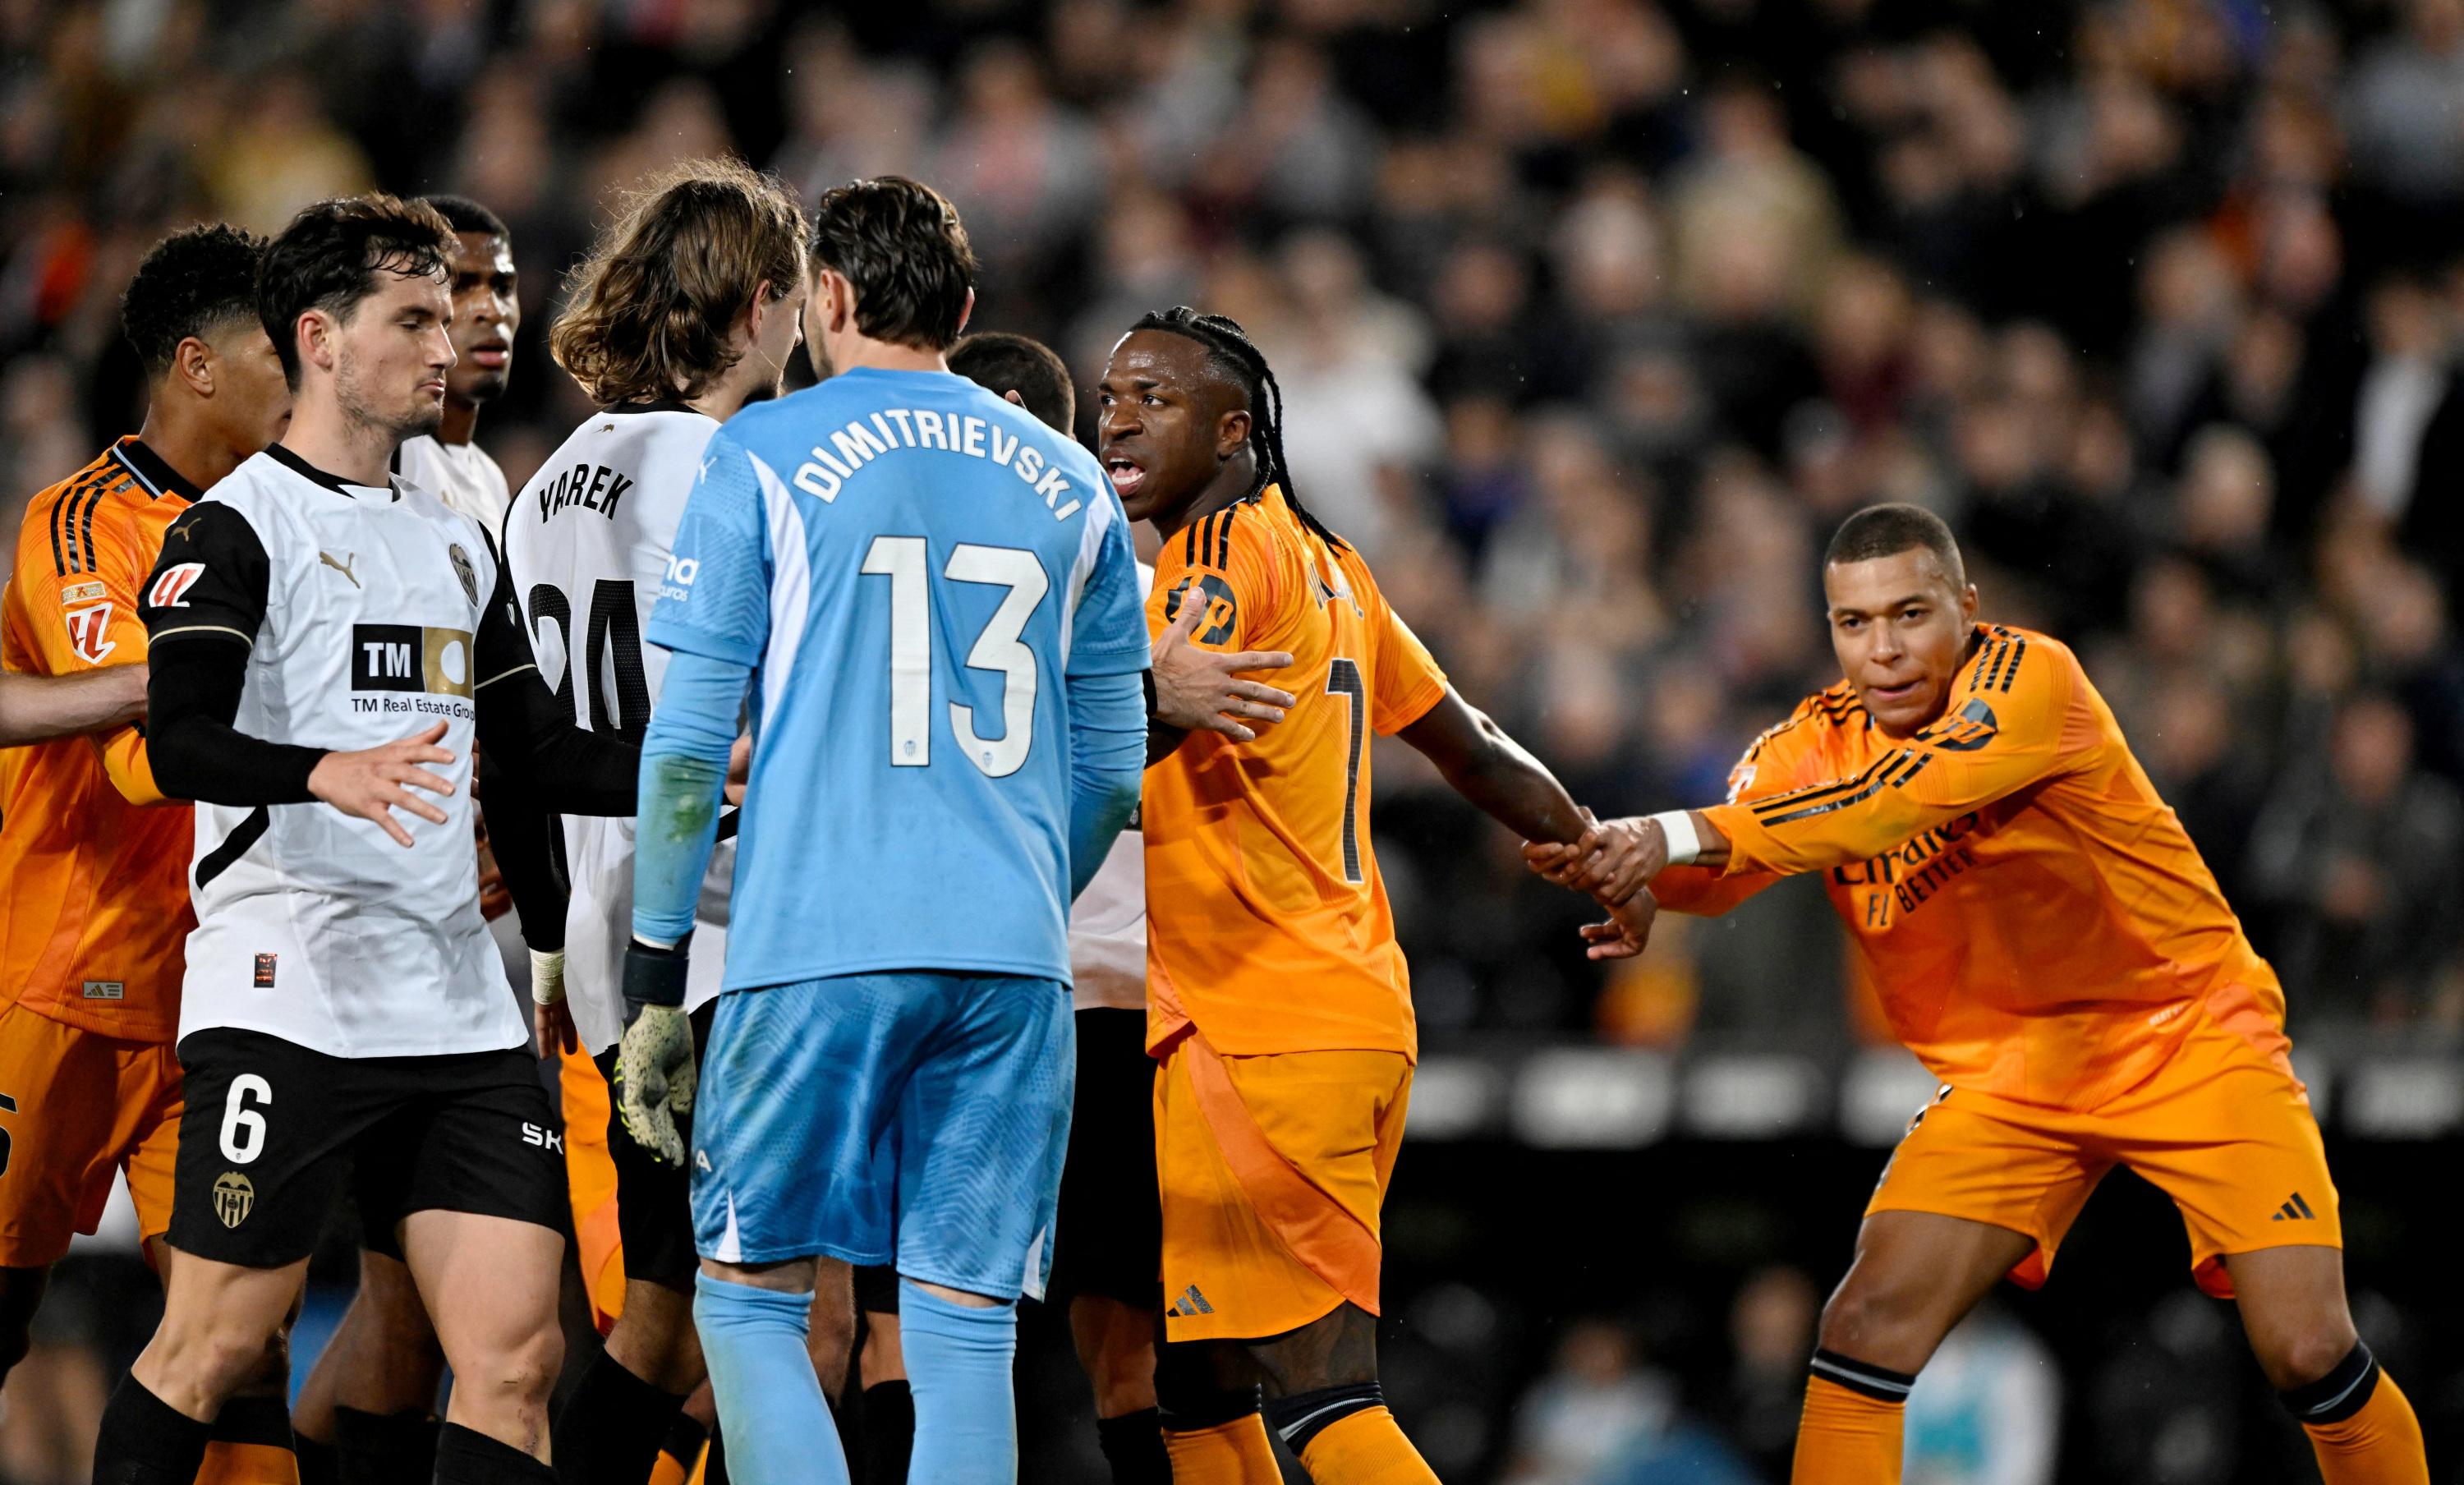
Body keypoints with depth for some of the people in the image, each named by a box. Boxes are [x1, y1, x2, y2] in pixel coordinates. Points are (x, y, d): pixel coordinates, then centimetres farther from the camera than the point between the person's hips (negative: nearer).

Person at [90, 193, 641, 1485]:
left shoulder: (457, 540, 21)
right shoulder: (239, 527, -3)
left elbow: (539, 752, 25)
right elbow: (180, 742, -17)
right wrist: (326, 774, -36)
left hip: (461, 1021, 7)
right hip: (287, 998, -7)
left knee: (517, 1349, -3)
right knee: (215, 1348, -5)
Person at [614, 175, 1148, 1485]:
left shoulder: (764, 456, 2)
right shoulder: (1069, 484, 13)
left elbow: (687, 742, -1)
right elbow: (1111, 772, 18)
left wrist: (652, 983, 3)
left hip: (818, 944, -3)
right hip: (1013, 960, 3)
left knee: (750, 1302, 5)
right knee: (964, 1334, 4)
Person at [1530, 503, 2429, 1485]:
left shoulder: (2029, 678, -20)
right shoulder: (1814, 746, -4)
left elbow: (1909, 793, -37)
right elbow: (1718, 872, -18)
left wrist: (1693, 836, -47)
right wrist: (1627, 871, -43)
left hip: (2190, 1035, -4)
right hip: (2008, 1073, 4)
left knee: (2308, 1353, -14)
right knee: (1868, 1327, -14)